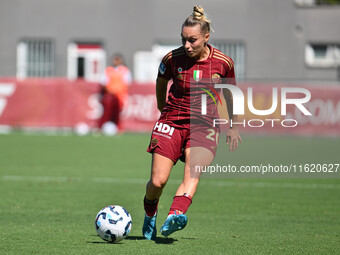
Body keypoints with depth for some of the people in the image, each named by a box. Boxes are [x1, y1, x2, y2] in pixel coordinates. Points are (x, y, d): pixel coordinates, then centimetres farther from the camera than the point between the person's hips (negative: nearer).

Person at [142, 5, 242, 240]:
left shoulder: (223, 62, -5)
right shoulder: (173, 59, -7)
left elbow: (229, 93, 13)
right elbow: (161, 83, 15)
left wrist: (233, 127, 18)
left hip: (204, 126, 0)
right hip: (172, 121, 0)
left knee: (193, 175, -27)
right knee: (158, 181, -8)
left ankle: (175, 216, -46)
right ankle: (150, 214, 23)